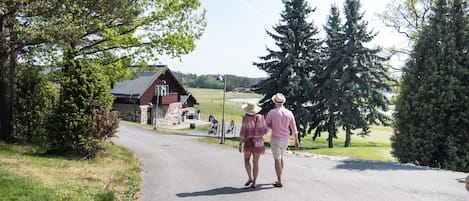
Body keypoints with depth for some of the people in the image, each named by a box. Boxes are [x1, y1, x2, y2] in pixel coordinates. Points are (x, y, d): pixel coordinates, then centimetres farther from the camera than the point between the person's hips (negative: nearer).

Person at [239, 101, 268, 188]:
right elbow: (265, 130, -2)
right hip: (258, 142, 3)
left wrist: (240, 144, -8)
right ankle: (254, 183, 10)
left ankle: (250, 177, 1)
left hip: (248, 142, -2)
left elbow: (243, 132, -14)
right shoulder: (260, 117, -4)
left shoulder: (246, 118, -12)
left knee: (247, 160, 18)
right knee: (255, 162, 11)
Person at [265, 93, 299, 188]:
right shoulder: (289, 113, -1)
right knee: (282, 156, 23)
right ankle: (279, 178, 30)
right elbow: (294, 128, 5)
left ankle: (279, 182, 0)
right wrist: (296, 140, 12)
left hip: (276, 139, -5)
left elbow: (266, 124, -1)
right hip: (286, 138, 5)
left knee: (277, 159, -1)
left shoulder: (272, 112, -11)